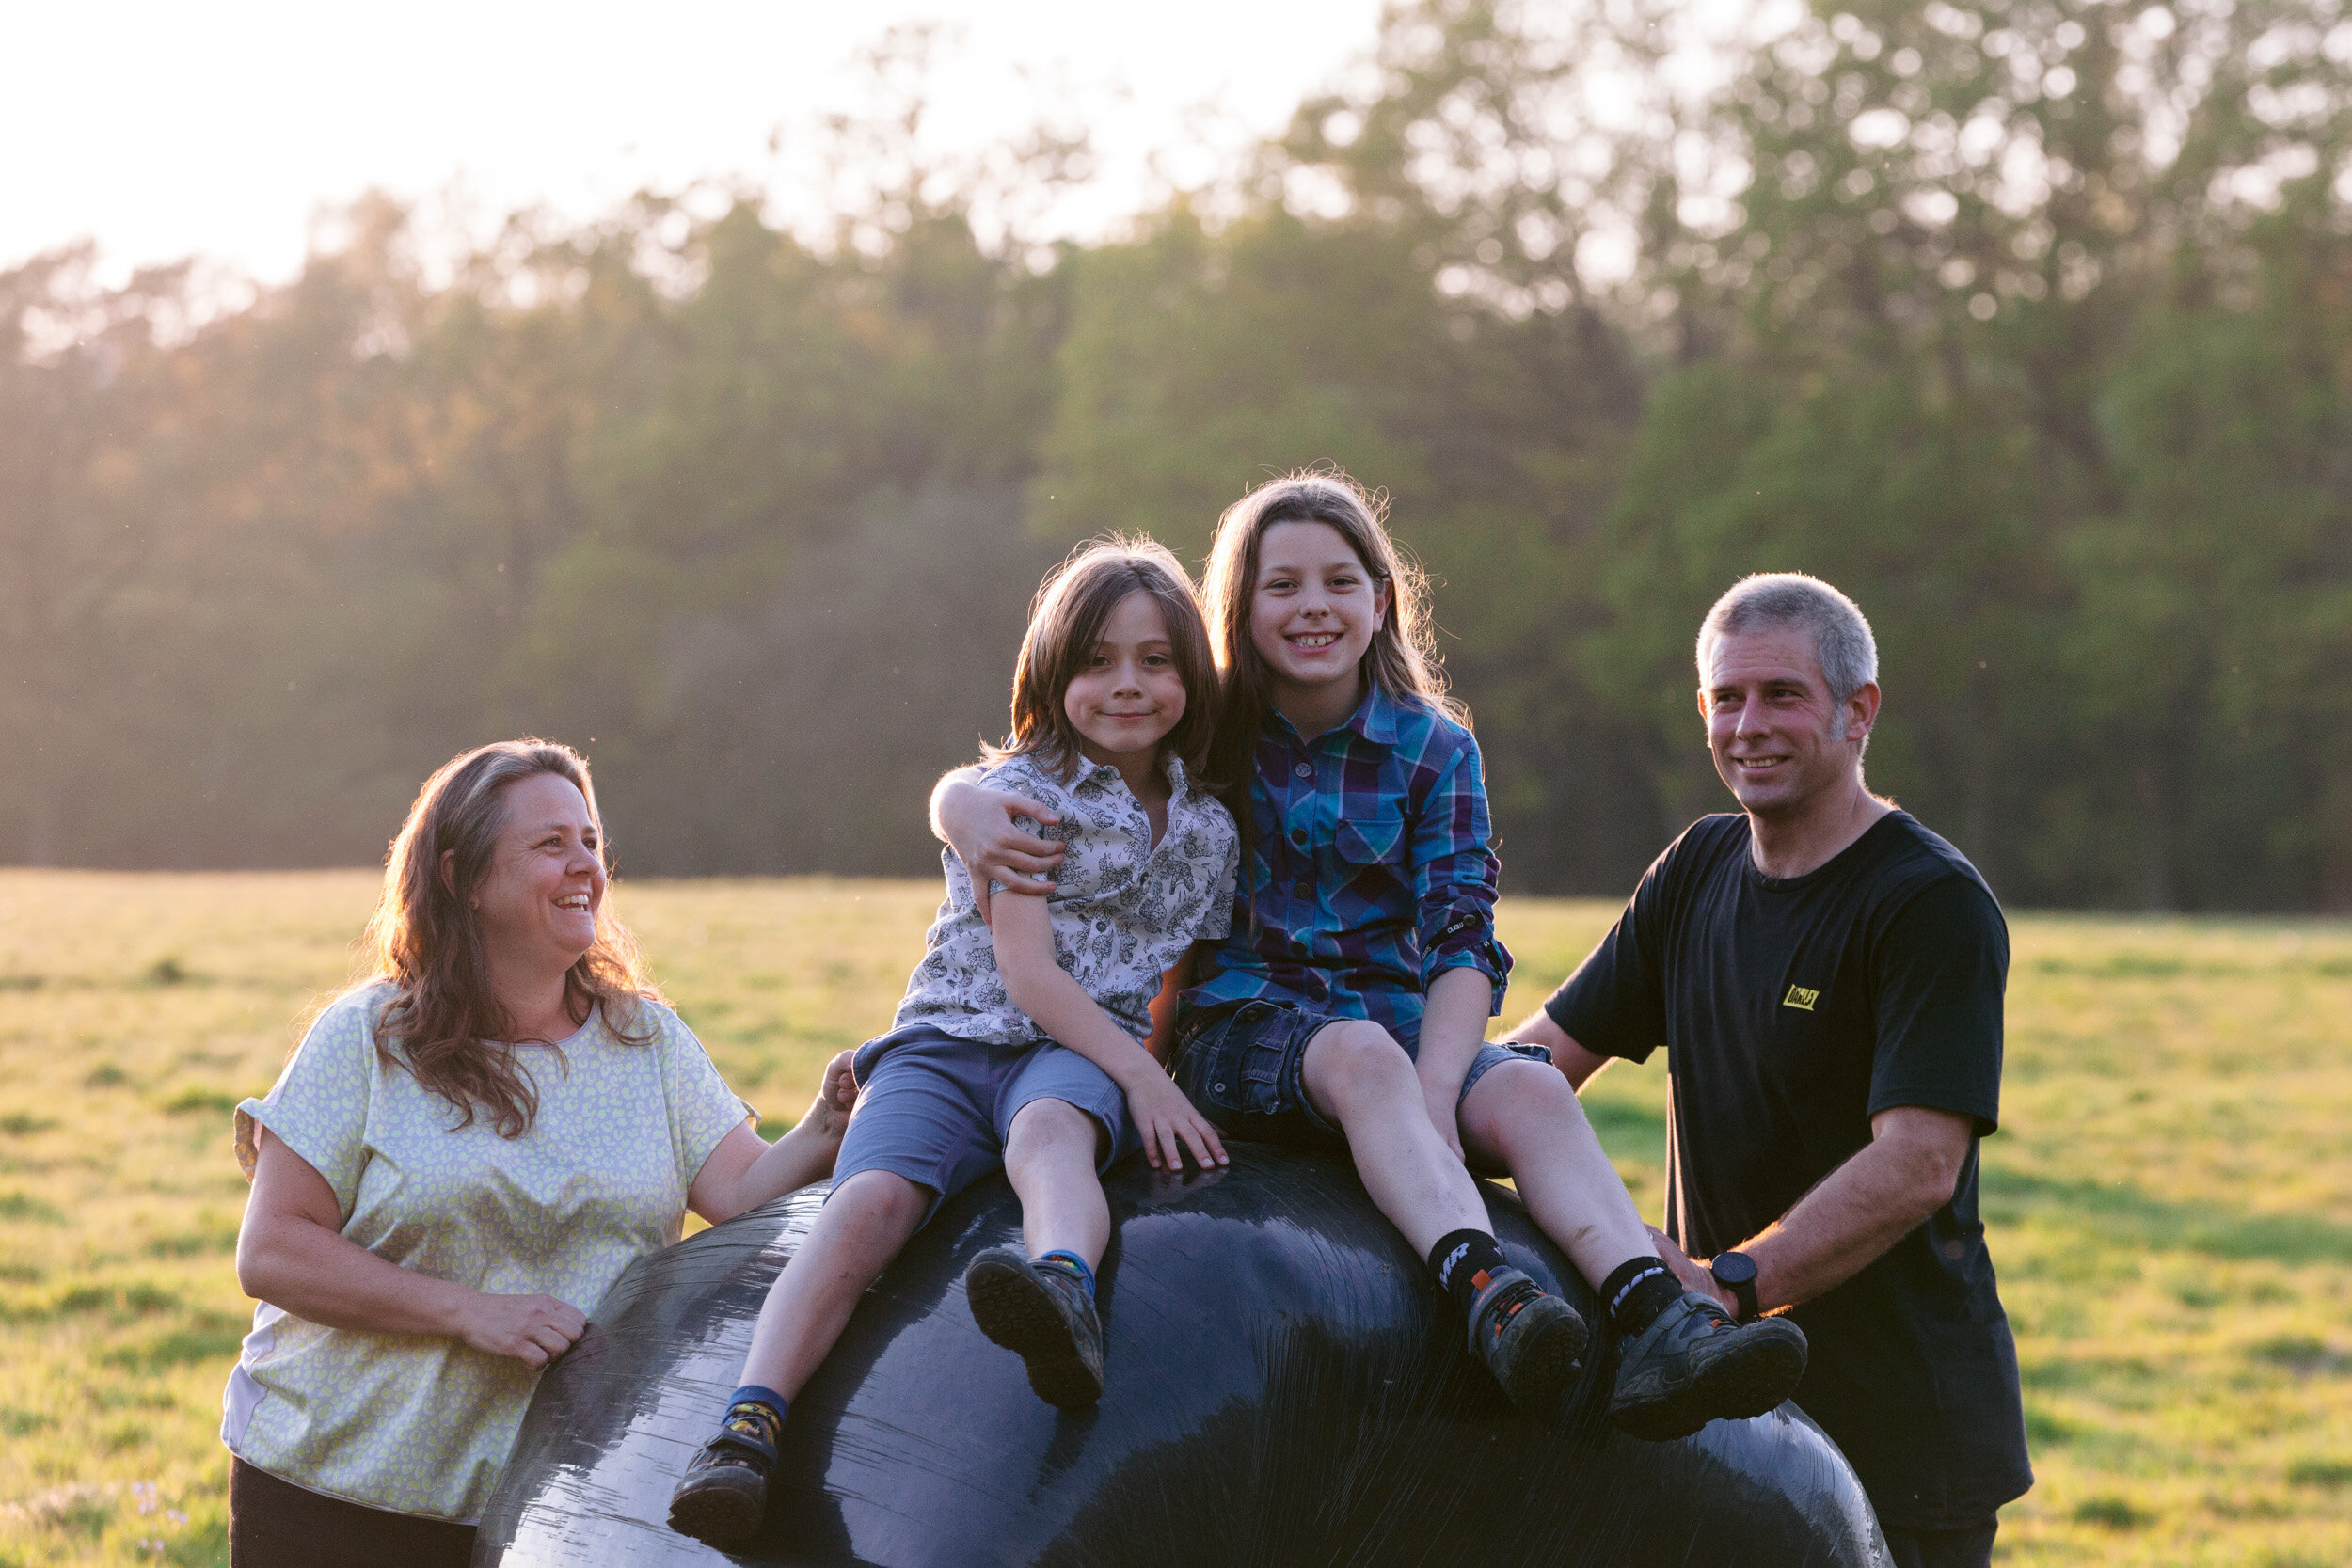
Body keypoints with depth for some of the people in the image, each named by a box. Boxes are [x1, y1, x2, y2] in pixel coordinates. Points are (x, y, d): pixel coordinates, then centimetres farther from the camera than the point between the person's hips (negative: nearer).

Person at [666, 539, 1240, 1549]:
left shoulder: (1207, 830, 16)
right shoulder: (1019, 791, 3)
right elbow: (1026, 969, -6)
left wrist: (1156, 1083, 8)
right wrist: (1144, 1078, -16)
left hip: (1084, 1055, 1)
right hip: (952, 1038, 0)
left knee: (1049, 1131, -39)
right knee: (872, 1199, -31)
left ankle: (1065, 1294, -74)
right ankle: (749, 1430, -47)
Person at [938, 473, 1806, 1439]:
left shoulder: (1434, 749, 7)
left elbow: (1461, 941, -4)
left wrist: (1436, 1089, -24)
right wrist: (970, 812, -20)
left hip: (1396, 1022, 2)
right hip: (1241, 1024, -2)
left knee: (1528, 1088, -30)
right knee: (1366, 1055, -37)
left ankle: (1657, 1324, -52)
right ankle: (1486, 1295, -61)